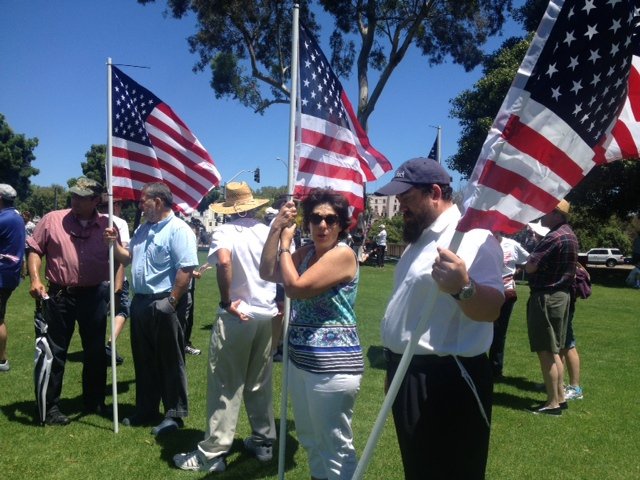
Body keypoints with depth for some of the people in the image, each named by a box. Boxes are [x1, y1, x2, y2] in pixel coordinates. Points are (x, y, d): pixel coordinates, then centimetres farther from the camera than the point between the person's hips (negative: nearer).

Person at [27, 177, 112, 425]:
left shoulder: (108, 225, 0)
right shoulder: (52, 220, -3)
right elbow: (34, 249, 2)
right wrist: (35, 279, -11)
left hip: (95, 295, 2)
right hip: (60, 295, -1)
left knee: (96, 351, 12)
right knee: (55, 351, 6)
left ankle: (94, 402, 28)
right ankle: (50, 407, 19)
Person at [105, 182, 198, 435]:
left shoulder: (178, 230, -15)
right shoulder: (143, 229, 14)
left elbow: (186, 270, -21)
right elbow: (127, 258, 23)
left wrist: (172, 302, -22)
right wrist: (114, 243, 5)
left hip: (164, 305, -9)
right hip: (140, 301, 9)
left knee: (170, 362, 3)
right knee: (143, 360, 18)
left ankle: (175, 414, 15)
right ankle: (146, 409, 32)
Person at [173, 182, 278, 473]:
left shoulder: (225, 232, -9)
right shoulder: (268, 231, 5)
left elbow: (224, 261, -29)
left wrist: (226, 301, -19)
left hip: (236, 317, -5)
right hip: (267, 315, 5)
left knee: (226, 386, 2)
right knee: (260, 383, 17)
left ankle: (213, 453, 10)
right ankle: (263, 441, 26)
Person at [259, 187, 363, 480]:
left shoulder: (343, 254, -17)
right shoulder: (307, 252, 8)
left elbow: (295, 287, -22)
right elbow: (267, 273, 4)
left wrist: (285, 243, -10)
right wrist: (276, 229, -3)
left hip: (332, 364, -9)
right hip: (300, 359, 9)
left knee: (336, 446, 3)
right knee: (309, 439, 24)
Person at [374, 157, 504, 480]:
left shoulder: (473, 237, -18)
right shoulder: (420, 239, 14)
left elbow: (491, 308, -29)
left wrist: (462, 287, -50)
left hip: (447, 381, -9)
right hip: (408, 374, 9)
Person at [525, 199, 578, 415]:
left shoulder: (554, 237, -20)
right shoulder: (568, 234, 13)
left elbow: (530, 267, -21)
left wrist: (530, 257, -1)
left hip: (546, 297, -10)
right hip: (561, 295, 10)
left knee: (546, 352, -3)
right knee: (554, 351, 17)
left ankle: (553, 403, 4)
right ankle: (560, 397, 24)